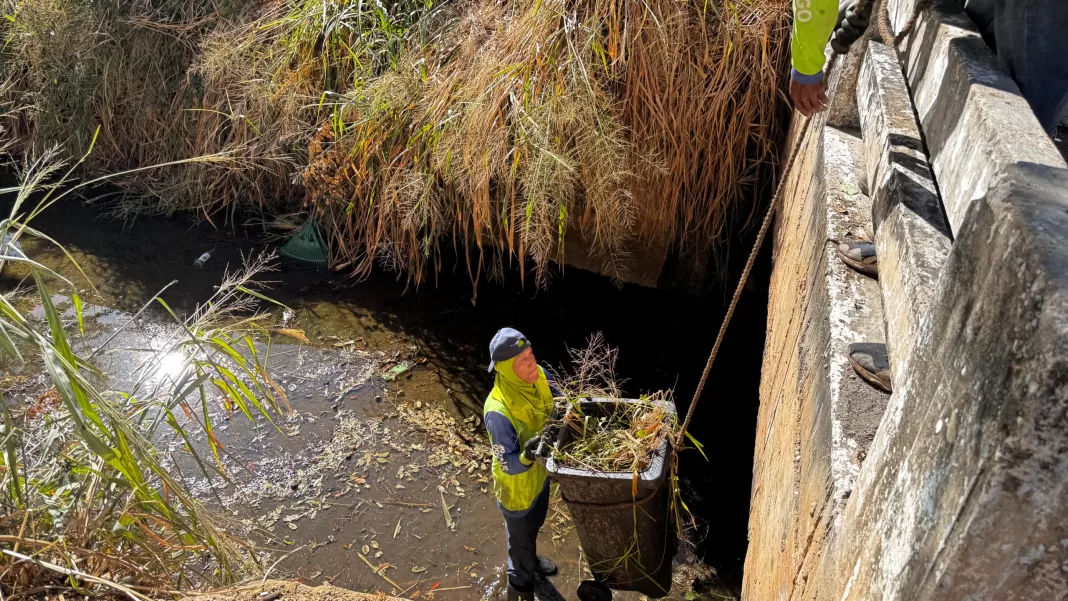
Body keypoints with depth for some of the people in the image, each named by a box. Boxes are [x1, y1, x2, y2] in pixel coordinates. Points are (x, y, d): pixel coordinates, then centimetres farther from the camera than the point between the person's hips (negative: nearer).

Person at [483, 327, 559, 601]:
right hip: (518, 485, -6)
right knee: (521, 537, 21)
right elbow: (509, 465, -32)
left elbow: (552, 411, 2)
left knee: (534, 525, 34)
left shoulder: (538, 376, -18)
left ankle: (531, 559, 64)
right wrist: (527, 456, -51)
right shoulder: (498, 412, -40)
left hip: (540, 472, 6)